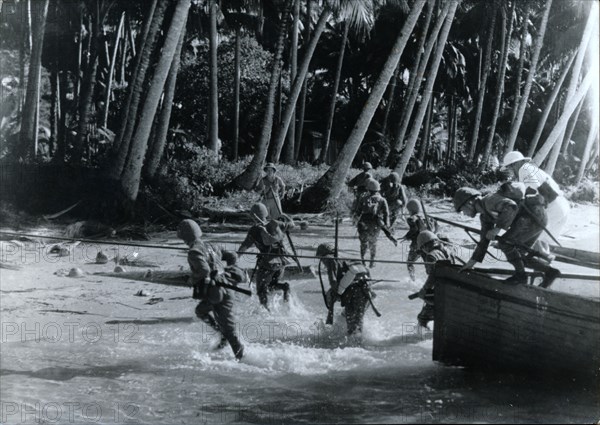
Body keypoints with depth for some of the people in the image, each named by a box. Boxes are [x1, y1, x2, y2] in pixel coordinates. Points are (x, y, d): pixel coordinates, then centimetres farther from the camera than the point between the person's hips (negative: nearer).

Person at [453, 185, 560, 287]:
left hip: (535, 215, -10)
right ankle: (550, 271, 13)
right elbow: (485, 240, 22)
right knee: (517, 255, 12)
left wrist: (497, 229, -25)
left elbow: (511, 207, -30)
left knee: (504, 243, -12)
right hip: (535, 218, 10)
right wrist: (472, 262, 21)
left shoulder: (489, 201, -14)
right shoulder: (485, 216, 17)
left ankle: (520, 274, 1)